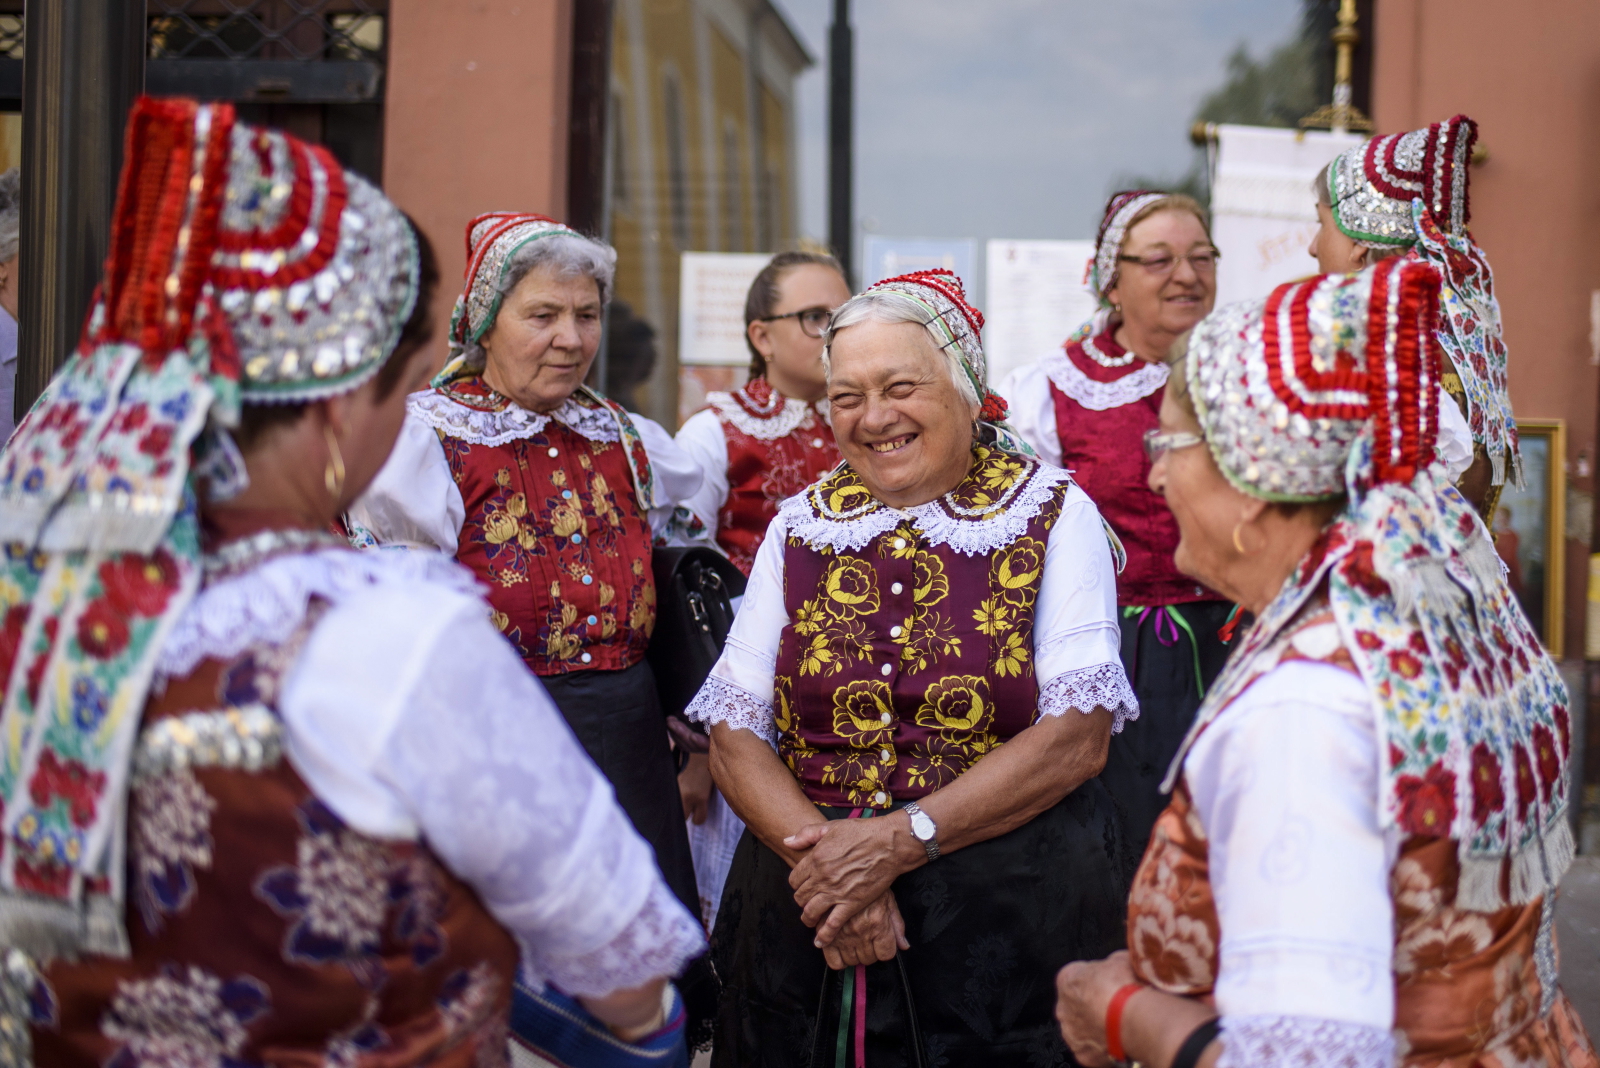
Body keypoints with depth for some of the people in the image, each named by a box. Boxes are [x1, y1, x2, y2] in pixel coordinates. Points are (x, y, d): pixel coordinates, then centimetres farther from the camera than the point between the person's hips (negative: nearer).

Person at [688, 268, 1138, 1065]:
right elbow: (734, 735, 1)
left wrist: (900, 840, -17)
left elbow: (1079, 737, -10)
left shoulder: (1054, 515, -1)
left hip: (1009, 915, -2)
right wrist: (825, 860, -16)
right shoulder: (799, 526, 7)